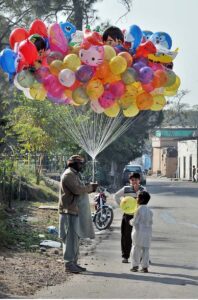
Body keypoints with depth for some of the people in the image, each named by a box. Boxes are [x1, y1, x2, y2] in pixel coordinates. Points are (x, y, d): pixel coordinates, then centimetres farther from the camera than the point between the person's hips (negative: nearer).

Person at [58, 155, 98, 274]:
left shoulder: (75, 175, 20)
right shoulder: (68, 175, -13)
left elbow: (81, 190, 21)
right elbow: (77, 189, -23)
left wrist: (91, 187, 5)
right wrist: (90, 187, -10)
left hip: (77, 211, 10)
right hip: (70, 211, -10)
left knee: (76, 237, 12)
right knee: (71, 237, -9)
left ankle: (74, 262, 18)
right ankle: (69, 264, -7)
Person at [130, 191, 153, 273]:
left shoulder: (139, 209, -15)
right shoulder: (149, 210, 5)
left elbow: (135, 222, -14)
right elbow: (151, 222, 10)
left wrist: (131, 221, 6)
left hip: (139, 231, -5)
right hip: (147, 232, 5)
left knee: (136, 248, 6)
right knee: (145, 249, 9)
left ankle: (135, 265, 7)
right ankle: (145, 267, 8)